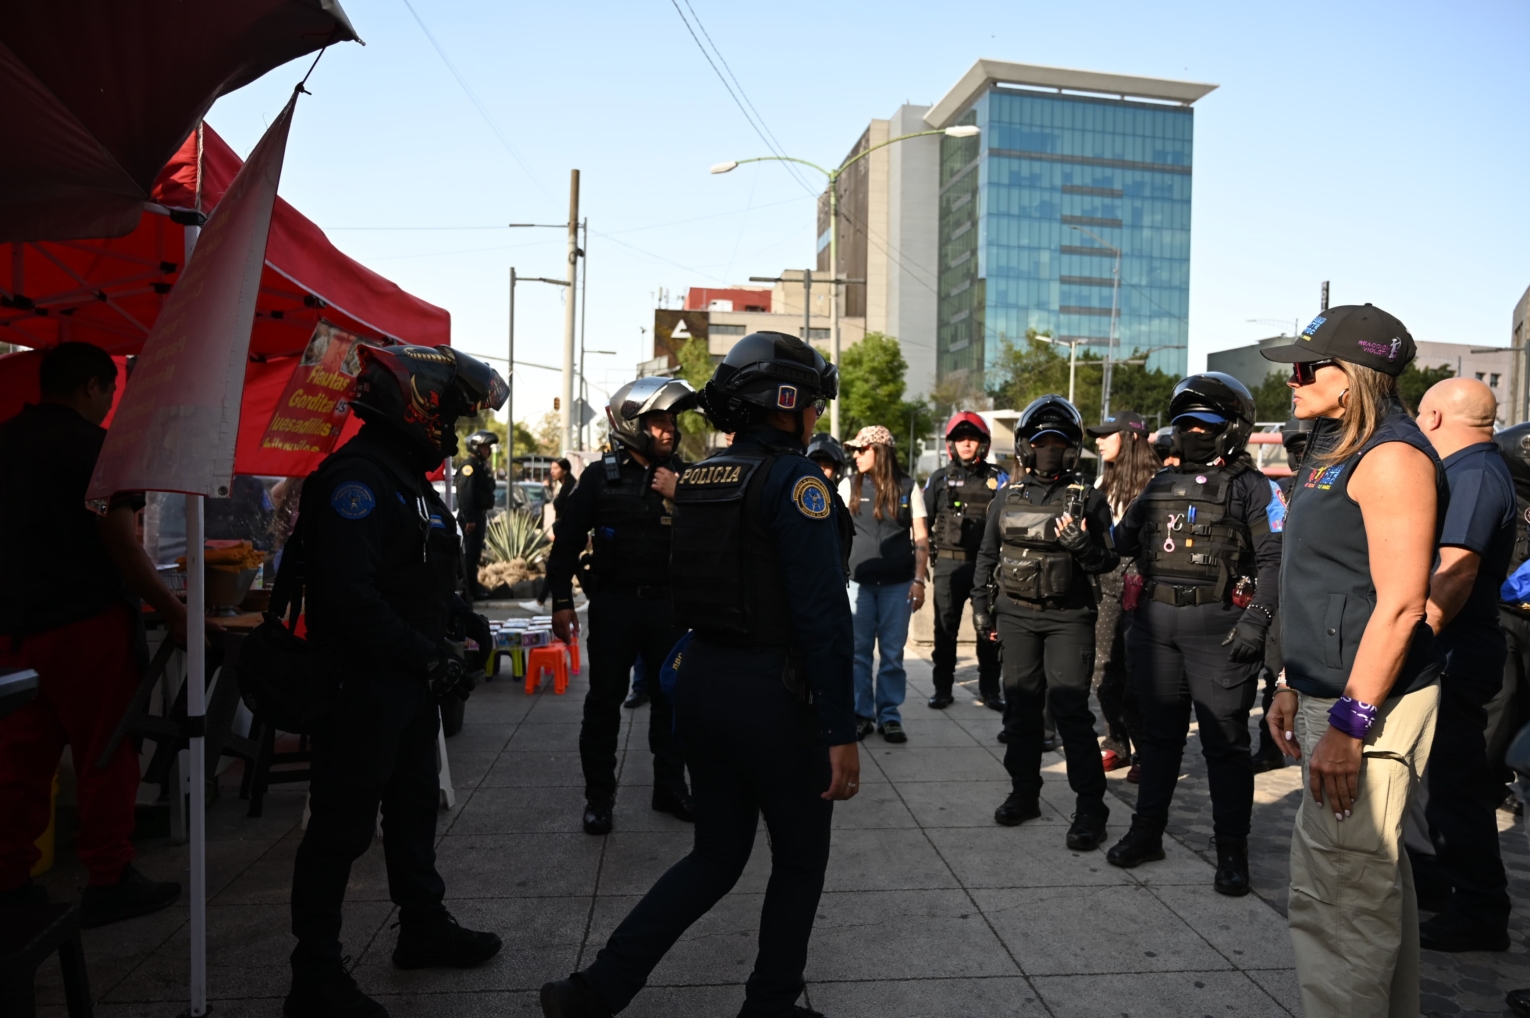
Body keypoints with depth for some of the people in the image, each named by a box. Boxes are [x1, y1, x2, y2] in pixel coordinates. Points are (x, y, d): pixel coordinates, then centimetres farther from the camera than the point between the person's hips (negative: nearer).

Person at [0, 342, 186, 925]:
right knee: (106, 755, 1)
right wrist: (172, 611, -12)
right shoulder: (91, 446, -10)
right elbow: (119, 541, -16)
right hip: (86, 621, -7)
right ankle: (107, 883, 7)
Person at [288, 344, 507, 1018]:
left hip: (407, 685, 10)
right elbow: (349, 595, -28)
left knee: (413, 808, 21)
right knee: (342, 828, 1)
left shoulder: (406, 478, 14)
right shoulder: (355, 478, -19)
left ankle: (424, 928, 38)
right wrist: (429, 656, -25)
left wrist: (457, 614, 6)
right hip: (363, 684, -10)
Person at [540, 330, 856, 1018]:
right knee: (800, 859, 14)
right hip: (771, 695, -8)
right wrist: (841, 733, -17)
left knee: (716, 855, 19)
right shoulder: (793, 479, -15)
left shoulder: (698, 478, 10)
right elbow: (822, 613, -20)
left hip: (699, 680, 8)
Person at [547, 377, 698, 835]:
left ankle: (670, 787, 25)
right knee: (604, 700, 4)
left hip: (667, 603, 3)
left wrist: (679, 499, -16)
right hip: (613, 603, -2)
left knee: (670, 697, 11)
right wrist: (561, 601, -3)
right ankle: (598, 797, 16)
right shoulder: (600, 476, -3)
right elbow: (567, 540, -1)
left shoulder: (681, 476, 3)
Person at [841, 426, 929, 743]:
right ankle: (861, 714, 15)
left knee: (893, 653, 5)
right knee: (858, 651, 3)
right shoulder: (849, 486, 4)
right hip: (859, 580, 1)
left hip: (897, 583, 0)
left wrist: (919, 580, -3)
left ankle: (889, 715, 15)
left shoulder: (907, 488, 2)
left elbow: (921, 538, 3)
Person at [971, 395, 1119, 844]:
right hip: (1017, 616, 4)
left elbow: (1109, 562, 0)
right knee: (1020, 707, 9)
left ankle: (1090, 808, 1)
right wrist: (981, 606, 12)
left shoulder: (1087, 499, 0)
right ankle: (1024, 793, 23)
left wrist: (1083, 545, -19)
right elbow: (987, 556, 16)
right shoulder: (1009, 497, 9)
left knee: (1070, 710, -8)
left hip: (1068, 618, -3)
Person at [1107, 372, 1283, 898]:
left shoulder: (1252, 488, 1)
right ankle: (1147, 831, 25)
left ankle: (1232, 851, 12)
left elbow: (1274, 558, -7)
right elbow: (1122, 541, 24)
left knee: (1225, 741, 1)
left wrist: (1256, 618, -18)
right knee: (1158, 732, 14)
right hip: (1155, 621, 5)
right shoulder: (1161, 486, 17)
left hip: (1218, 627, -5)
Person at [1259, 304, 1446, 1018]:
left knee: (1336, 891, -5)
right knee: (1375, 877, 21)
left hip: (1368, 702, -10)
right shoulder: (1336, 451, 14)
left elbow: (1400, 603, -23)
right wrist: (1295, 685, 17)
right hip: (1334, 693, 10)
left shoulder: (1392, 457, -16)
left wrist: (1349, 723, -23)